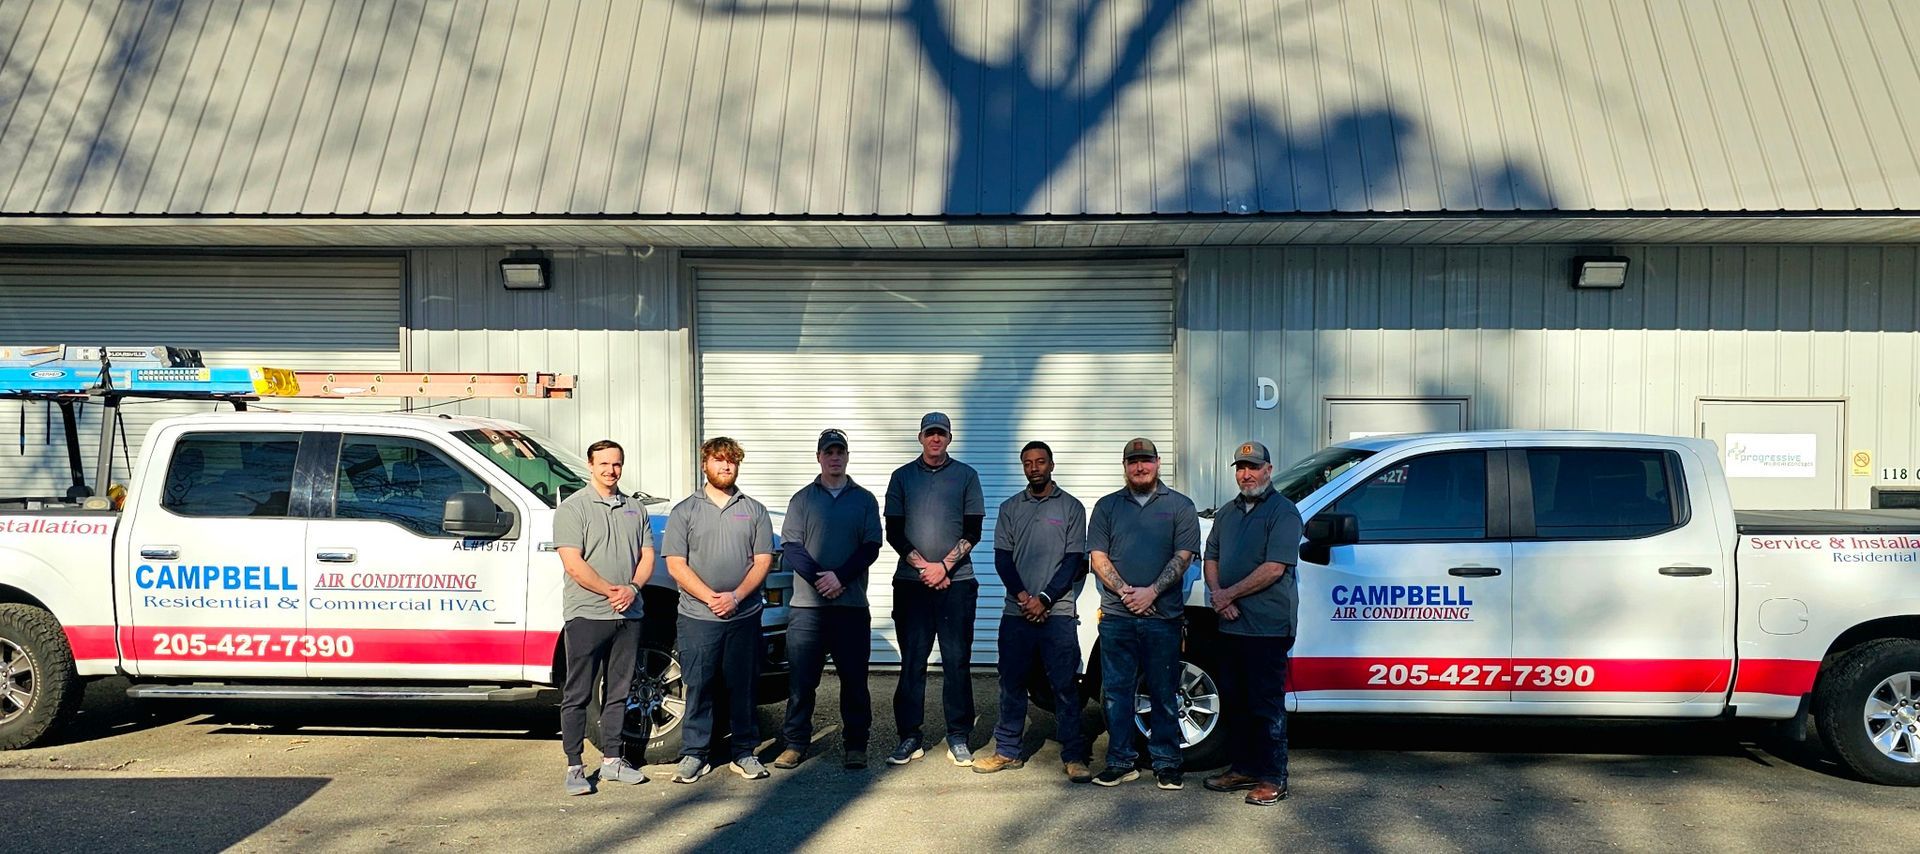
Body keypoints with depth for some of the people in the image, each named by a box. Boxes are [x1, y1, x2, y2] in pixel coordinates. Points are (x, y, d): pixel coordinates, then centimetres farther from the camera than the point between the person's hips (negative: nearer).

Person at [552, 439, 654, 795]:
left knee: (618, 692, 12)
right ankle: (574, 767, 5)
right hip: (586, 615, -5)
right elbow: (573, 564, -12)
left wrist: (632, 588, -8)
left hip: (628, 615, 5)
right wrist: (611, 591, -15)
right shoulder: (572, 508, -4)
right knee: (577, 695, 0)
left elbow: (647, 555, 11)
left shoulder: (635, 509, 14)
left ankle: (612, 760, 21)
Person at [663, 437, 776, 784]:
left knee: (743, 686, 7)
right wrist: (710, 597, -14)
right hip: (697, 617, -1)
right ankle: (694, 754, 13)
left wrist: (735, 596, -12)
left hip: (745, 615, 1)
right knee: (698, 687, 2)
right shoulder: (685, 511, 4)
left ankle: (743, 753, 18)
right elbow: (676, 564, -2)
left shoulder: (754, 511, 9)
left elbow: (763, 561, 3)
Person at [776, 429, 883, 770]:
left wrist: (840, 576, -13)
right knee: (801, 678, 2)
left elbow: (871, 547, 1)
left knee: (854, 678, 3)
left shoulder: (864, 500, 9)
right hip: (807, 604, 0)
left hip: (852, 604, 0)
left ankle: (855, 745, 12)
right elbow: (790, 546, 1)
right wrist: (818, 578, -14)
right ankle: (795, 743, 12)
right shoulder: (802, 499, 9)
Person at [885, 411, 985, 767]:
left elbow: (973, 531, 2)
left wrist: (944, 566, -9)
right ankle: (910, 738, 9)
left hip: (957, 581, -1)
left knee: (957, 661, 0)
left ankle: (959, 738, 7)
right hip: (911, 581, 1)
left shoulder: (966, 475, 7)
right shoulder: (902, 477, 9)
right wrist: (923, 566, -8)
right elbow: (893, 531, 4)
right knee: (911, 661, 2)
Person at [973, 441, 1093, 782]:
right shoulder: (1010, 508, 12)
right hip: (1017, 612, 3)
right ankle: (1008, 751, 18)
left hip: (1058, 613, -3)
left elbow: (1074, 561, -1)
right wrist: (1022, 596, -9)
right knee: (1011, 684, 8)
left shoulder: (1071, 507, 4)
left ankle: (1074, 756, 3)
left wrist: (1044, 599, -10)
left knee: (1065, 686, -3)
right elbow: (1002, 559, 6)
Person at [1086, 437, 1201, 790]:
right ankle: (1120, 761, 14)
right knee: (1116, 691, 4)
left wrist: (1151, 592, -13)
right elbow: (1098, 557, 5)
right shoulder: (1107, 506, 11)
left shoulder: (1180, 506, 7)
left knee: (1163, 692, 4)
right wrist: (1125, 592, -9)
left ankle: (1166, 763, 13)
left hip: (1162, 617, -1)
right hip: (1116, 616, 2)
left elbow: (1183, 557, -1)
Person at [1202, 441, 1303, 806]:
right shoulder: (1227, 513, 17)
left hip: (1267, 625, -8)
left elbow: (1274, 568, -17)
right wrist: (1217, 593, -4)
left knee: (1266, 703, -3)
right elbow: (1212, 557, 16)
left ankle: (1273, 778, 5)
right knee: (1233, 700, 13)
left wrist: (1229, 594, -13)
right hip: (1231, 624, 8)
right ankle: (1243, 767, 25)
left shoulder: (1283, 512, -8)